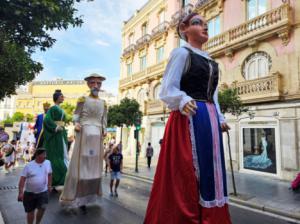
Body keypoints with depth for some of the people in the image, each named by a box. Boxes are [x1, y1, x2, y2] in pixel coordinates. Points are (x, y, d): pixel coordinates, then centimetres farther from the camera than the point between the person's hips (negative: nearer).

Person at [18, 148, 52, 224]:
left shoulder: (48, 163, -4)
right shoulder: (28, 166, -13)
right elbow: (22, 179, -12)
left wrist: (49, 185, 12)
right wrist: (20, 193, -17)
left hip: (43, 192, 2)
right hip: (30, 193, -1)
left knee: (42, 209, -5)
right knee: (30, 211, 10)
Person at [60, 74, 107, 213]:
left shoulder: (103, 103, 15)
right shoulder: (83, 99, 4)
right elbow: (76, 115, 2)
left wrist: (104, 131, 2)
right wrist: (76, 124, -16)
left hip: (97, 136, 4)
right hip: (84, 134, -4)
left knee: (93, 166, 8)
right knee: (80, 165, -3)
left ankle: (83, 199, 21)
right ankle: (76, 198, 8)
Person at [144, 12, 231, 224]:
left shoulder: (211, 61, 22)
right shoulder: (182, 52, -1)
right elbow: (168, 89, -11)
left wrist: (220, 118, 18)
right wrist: (183, 101, -29)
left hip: (210, 119, 8)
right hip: (188, 118, -8)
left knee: (209, 170, 12)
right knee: (187, 173, -5)